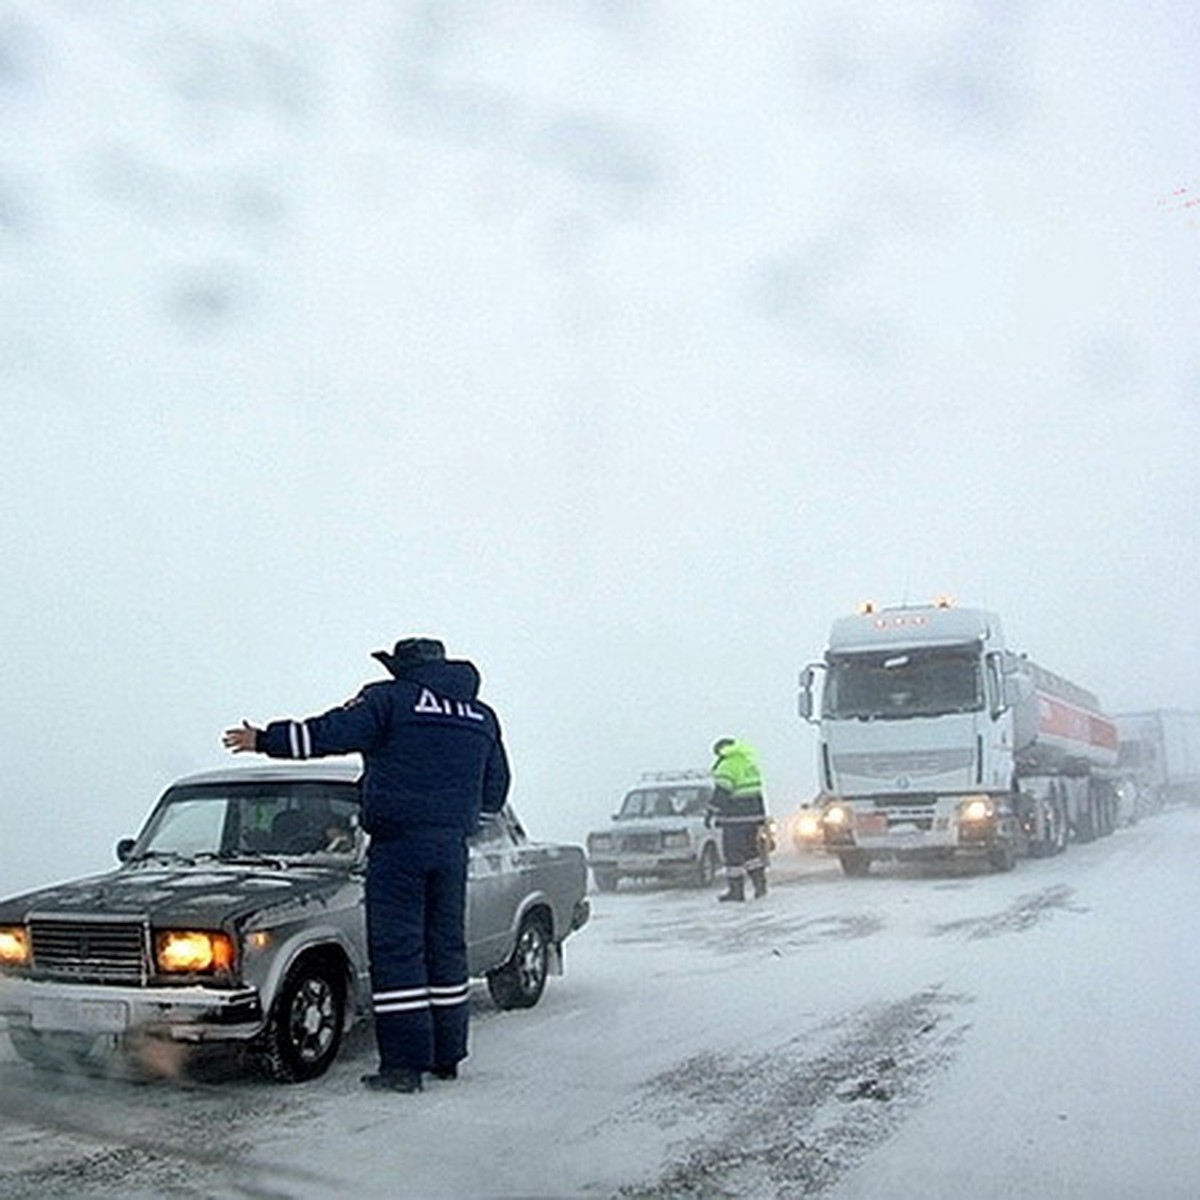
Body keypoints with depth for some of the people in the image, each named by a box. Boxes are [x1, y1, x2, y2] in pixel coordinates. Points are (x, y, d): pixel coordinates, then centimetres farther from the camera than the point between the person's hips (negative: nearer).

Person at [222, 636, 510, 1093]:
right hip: (453, 845, 6)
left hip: (399, 839, -5)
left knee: (396, 951, -2)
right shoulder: (481, 716, 15)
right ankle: (447, 1055, 20)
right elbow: (494, 790, 20)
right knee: (446, 947, 14)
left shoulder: (391, 698, -1)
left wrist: (265, 740, 2)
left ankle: (404, 1063, -3)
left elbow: (330, 734, -7)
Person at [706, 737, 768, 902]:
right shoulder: (750, 763, 16)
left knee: (733, 853, -3)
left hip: (735, 817, -8)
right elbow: (757, 791, 19)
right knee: (751, 851, 16)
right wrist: (761, 817, 23)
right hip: (752, 814, 8)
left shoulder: (727, 767, -11)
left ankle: (736, 890, -1)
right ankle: (760, 885, 14)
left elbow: (720, 793, -18)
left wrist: (710, 813, -16)